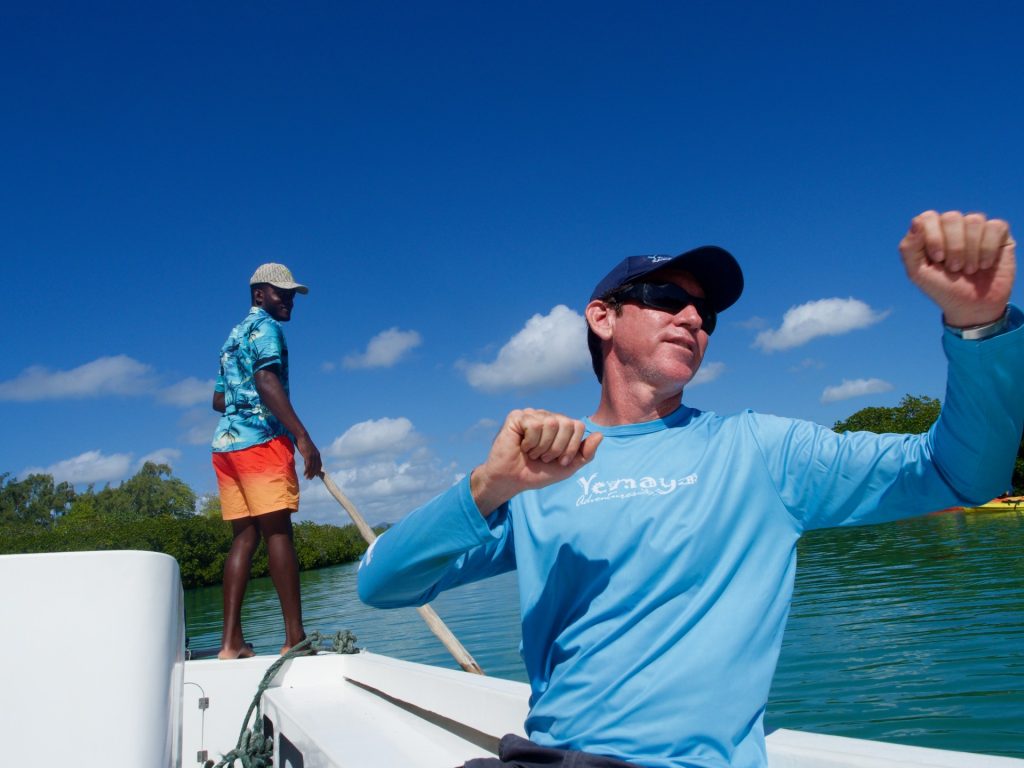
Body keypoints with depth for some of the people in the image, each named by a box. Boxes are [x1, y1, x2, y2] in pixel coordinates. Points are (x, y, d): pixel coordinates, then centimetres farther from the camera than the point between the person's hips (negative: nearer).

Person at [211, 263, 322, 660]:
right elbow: (266, 379, -18)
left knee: (245, 536, 4)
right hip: (261, 441, -8)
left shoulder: (233, 335, 26)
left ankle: (231, 641, 0)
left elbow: (219, 398, 28)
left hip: (225, 442, 9)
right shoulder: (265, 326, -1)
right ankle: (295, 637, -13)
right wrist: (302, 437, -25)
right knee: (277, 531, -11)